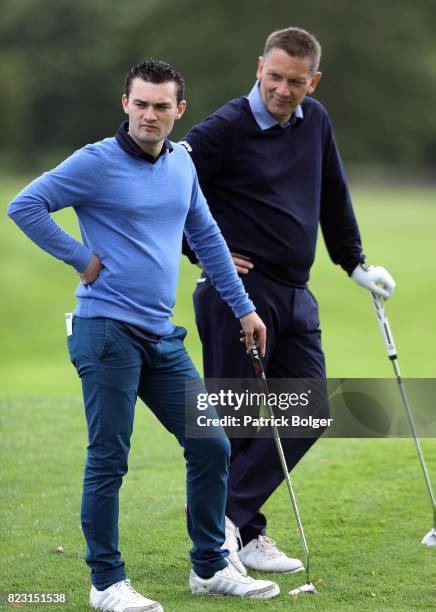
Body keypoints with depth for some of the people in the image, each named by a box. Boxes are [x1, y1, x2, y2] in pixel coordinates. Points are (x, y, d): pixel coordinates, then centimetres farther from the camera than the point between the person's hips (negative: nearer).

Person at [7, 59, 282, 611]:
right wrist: (82, 259, -10)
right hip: (106, 331, -7)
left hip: (162, 337, 7)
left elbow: (205, 236, 22)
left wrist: (243, 307, 22)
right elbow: (25, 206, -12)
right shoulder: (97, 162, -8)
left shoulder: (182, 163, 12)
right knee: (108, 459, -3)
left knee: (210, 447, 6)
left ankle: (210, 567, 18)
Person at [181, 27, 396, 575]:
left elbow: (334, 196, 24)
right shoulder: (227, 127, -12)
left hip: (296, 295, 7)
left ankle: (226, 514, -1)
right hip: (239, 290, -7)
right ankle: (242, 531, 6)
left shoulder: (315, 123, 10)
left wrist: (355, 263, 28)